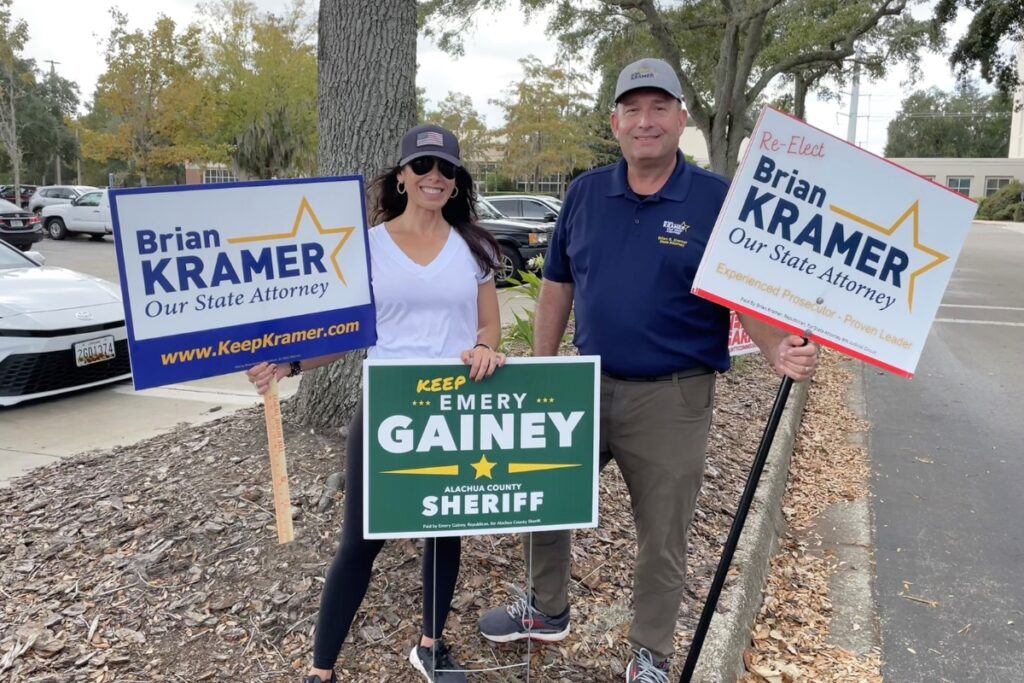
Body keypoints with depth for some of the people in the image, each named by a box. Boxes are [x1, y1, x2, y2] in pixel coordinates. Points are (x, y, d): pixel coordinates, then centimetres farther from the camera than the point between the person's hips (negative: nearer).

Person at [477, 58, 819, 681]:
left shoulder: (719, 201, -9)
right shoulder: (586, 193, 4)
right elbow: (559, 285, 10)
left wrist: (780, 349, -29)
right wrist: (540, 370, 9)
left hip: (670, 399, -4)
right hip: (584, 386, 4)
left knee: (663, 541, 10)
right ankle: (547, 611, 43)